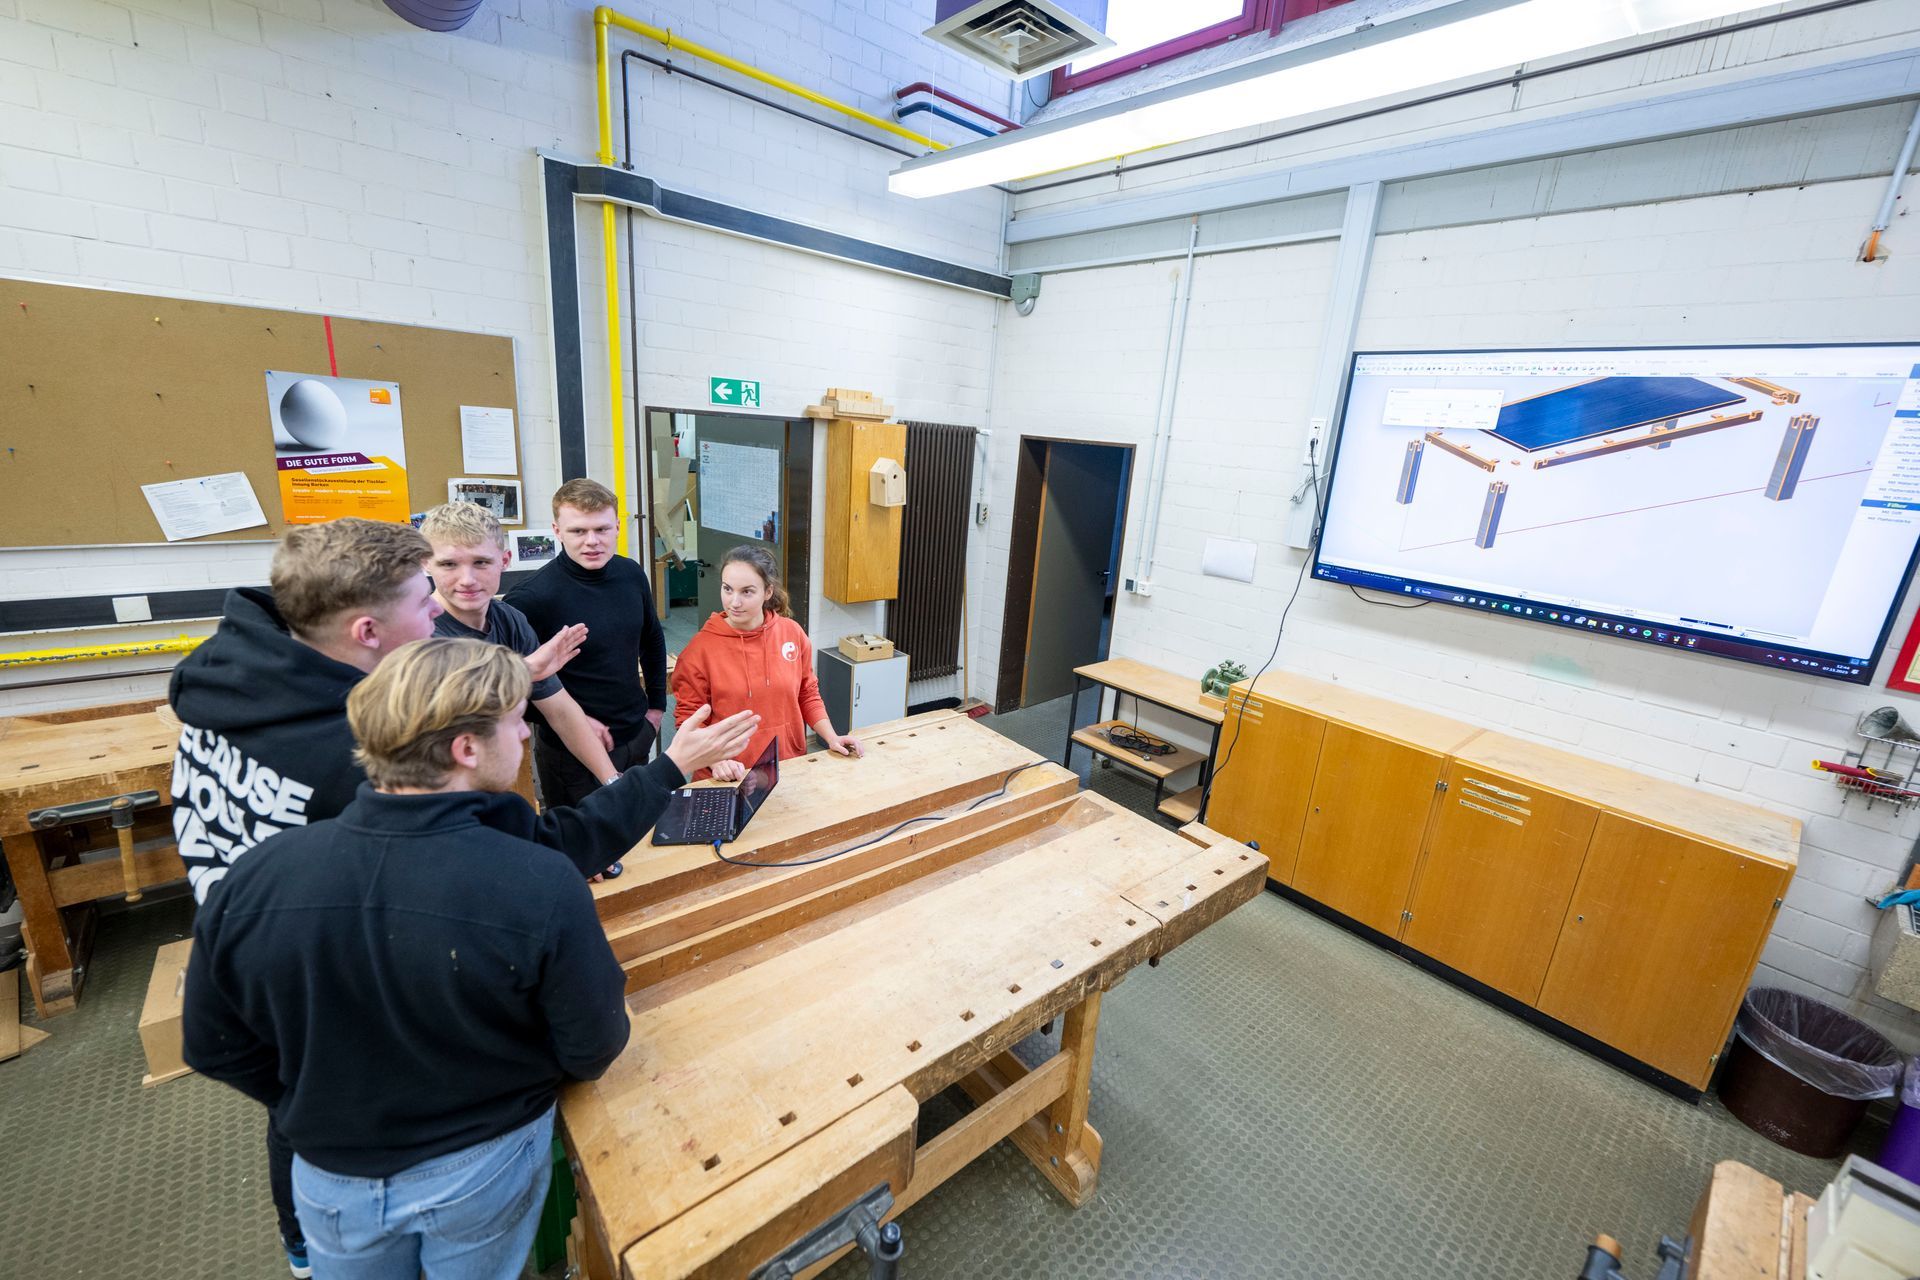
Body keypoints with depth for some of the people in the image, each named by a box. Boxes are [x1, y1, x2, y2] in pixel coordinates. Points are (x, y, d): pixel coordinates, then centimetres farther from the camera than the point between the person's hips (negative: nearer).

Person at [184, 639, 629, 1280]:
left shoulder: (257, 876, -23)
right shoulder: (543, 888, -34)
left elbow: (213, 1044, -6)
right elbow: (592, 1051, -19)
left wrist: (321, 1113, 11)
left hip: (333, 1178, 3)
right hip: (484, 1170, -2)